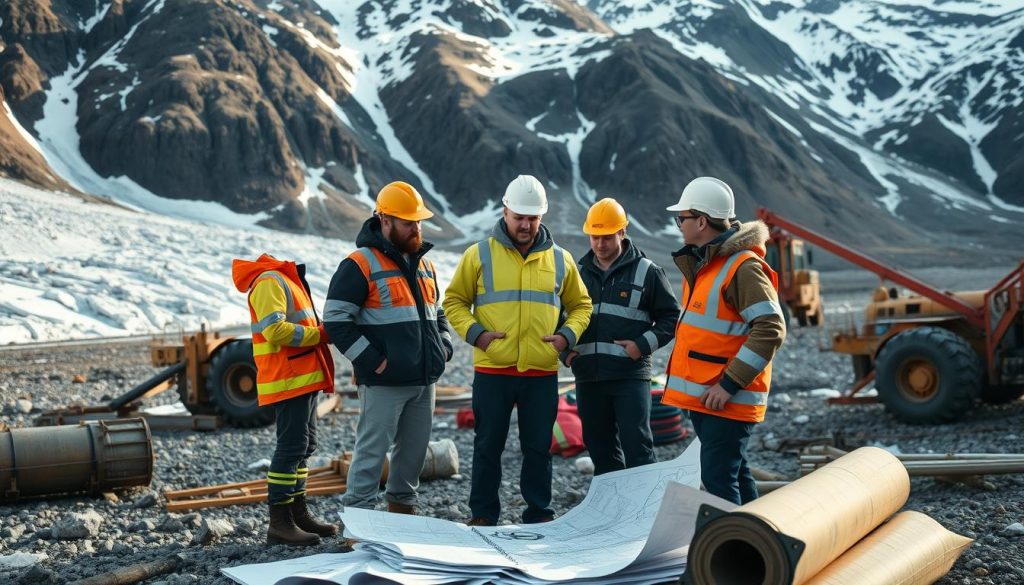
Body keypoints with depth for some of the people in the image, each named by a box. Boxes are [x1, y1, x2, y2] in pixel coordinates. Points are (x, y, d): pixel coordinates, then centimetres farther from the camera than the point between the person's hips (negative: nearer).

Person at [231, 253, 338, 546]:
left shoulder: (288, 279, 20)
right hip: (287, 380, -10)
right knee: (292, 447, -9)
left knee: (304, 445, 15)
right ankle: (280, 523, -6)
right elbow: (275, 330, -24)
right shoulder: (269, 280, -13)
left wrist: (323, 331, 5)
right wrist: (320, 335, -18)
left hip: (303, 379, 10)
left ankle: (299, 513, 23)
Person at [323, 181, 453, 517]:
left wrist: (444, 345, 10)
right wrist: (371, 360, -16)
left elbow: (437, 313, 29)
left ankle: (403, 509, 29)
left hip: (424, 380, 7)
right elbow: (336, 320, -12)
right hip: (383, 383, -7)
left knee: (414, 450, 15)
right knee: (372, 451, -5)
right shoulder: (360, 265, -8)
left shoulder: (424, 265, 17)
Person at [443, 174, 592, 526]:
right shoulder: (480, 255, 2)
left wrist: (567, 335, -1)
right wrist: (475, 332, -10)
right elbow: (454, 301, 6)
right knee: (488, 445, 6)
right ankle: (483, 515, 16)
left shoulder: (560, 260, 8)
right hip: (492, 369, -2)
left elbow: (580, 305, 18)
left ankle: (539, 514, 20)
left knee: (539, 447, 8)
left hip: (542, 371, 2)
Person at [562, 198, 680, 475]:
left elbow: (671, 316, 4)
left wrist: (644, 344, -10)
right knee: (600, 451, 10)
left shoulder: (646, 271, 1)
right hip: (588, 377, 5)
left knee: (637, 449, -8)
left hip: (631, 376, -4)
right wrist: (565, 350, 6)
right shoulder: (579, 272, 13)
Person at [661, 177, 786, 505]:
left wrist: (729, 385, -23)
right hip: (702, 395, 10)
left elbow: (770, 330, -23)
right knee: (734, 474, 17)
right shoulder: (701, 263, 14)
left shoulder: (743, 267, -16)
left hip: (726, 399, -10)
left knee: (718, 480, -10)